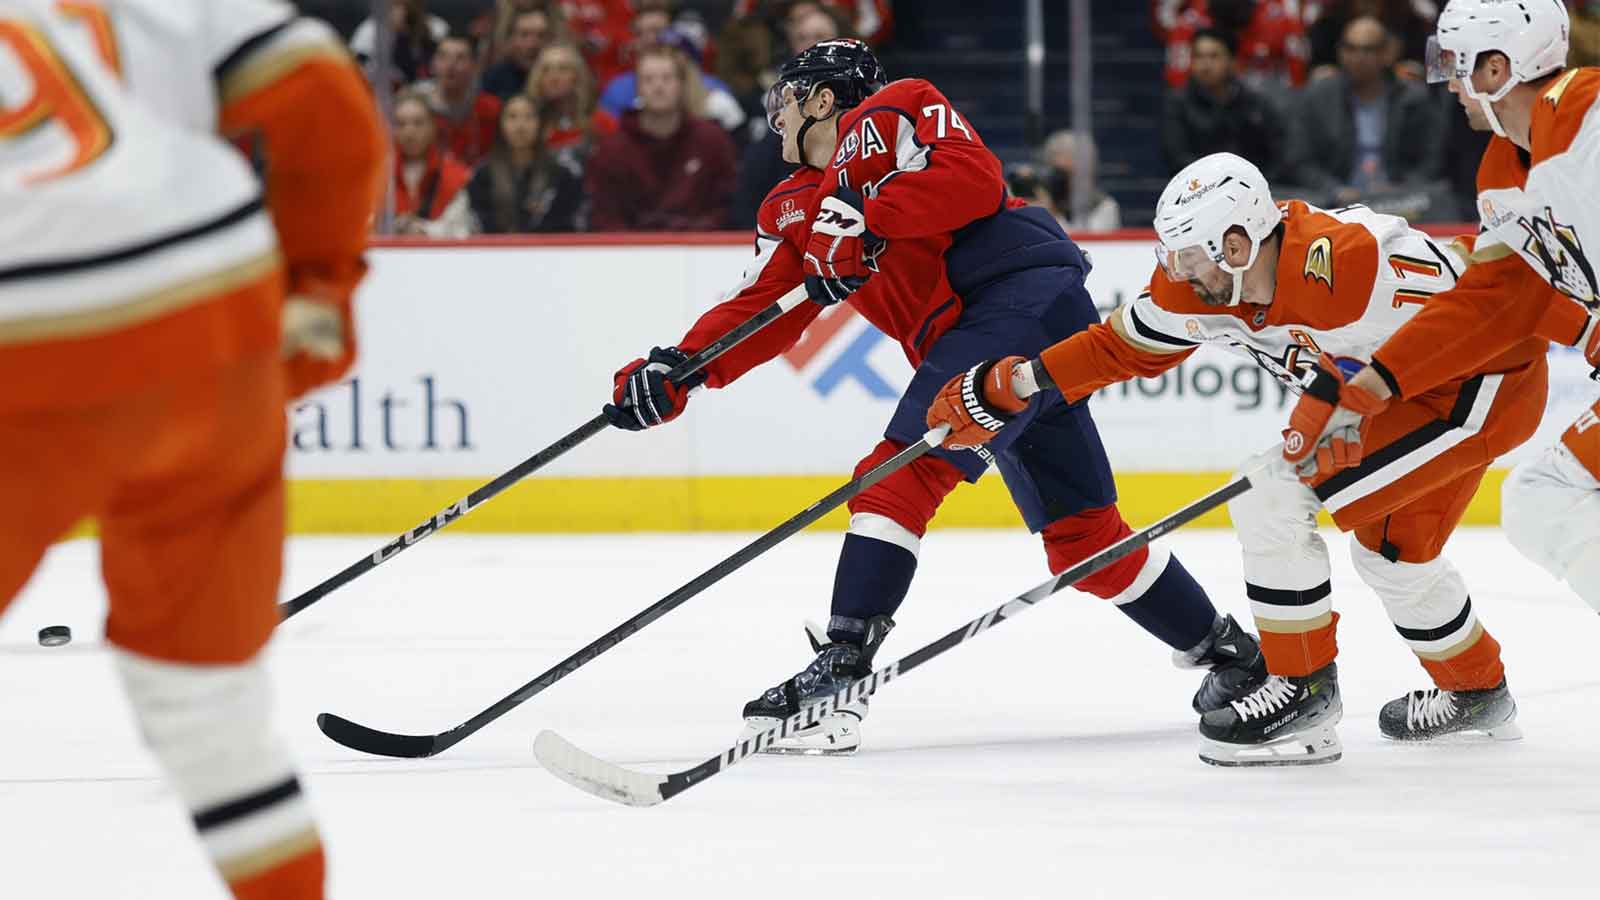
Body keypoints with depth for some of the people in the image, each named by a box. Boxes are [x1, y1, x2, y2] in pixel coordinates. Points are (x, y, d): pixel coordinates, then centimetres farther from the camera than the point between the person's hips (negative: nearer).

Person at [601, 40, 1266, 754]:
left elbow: (974, 179, -16)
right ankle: (1228, 654, 22)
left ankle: (838, 671, -26)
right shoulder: (792, 208, 24)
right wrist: (681, 369, 0)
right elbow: (763, 310, 14)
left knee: (905, 468, -19)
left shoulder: (892, 113, 0)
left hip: (1027, 293, -10)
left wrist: (869, 220, -23)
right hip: (972, 339, 10)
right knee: (1082, 537, 11)